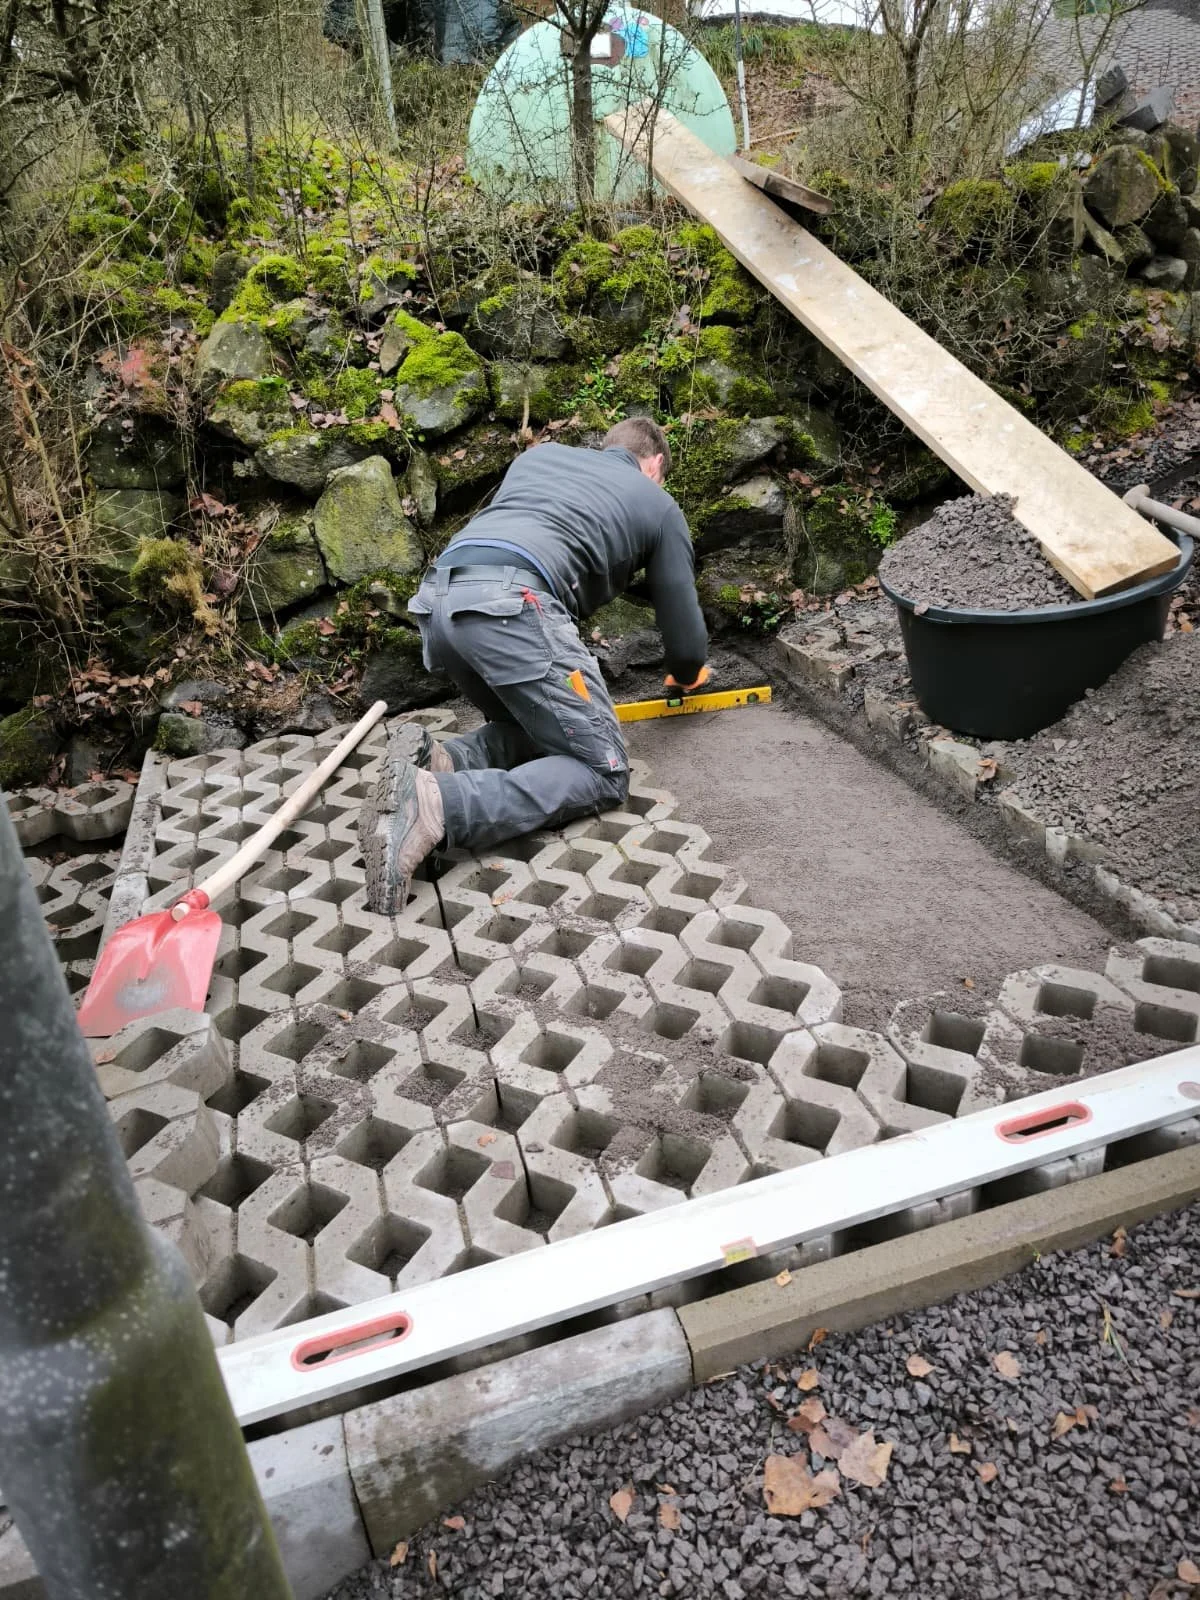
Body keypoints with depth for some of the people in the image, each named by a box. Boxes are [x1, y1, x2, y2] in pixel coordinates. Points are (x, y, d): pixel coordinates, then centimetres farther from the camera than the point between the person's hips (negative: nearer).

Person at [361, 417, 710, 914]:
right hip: (511, 606, -7)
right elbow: (685, 638, 25)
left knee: (532, 731, 26)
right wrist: (685, 677, 50)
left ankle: (439, 761, -6)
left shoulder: (540, 454, 36)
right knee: (604, 773, 1)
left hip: (435, 601, 7)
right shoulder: (659, 505, 24)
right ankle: (436, 804, -21)